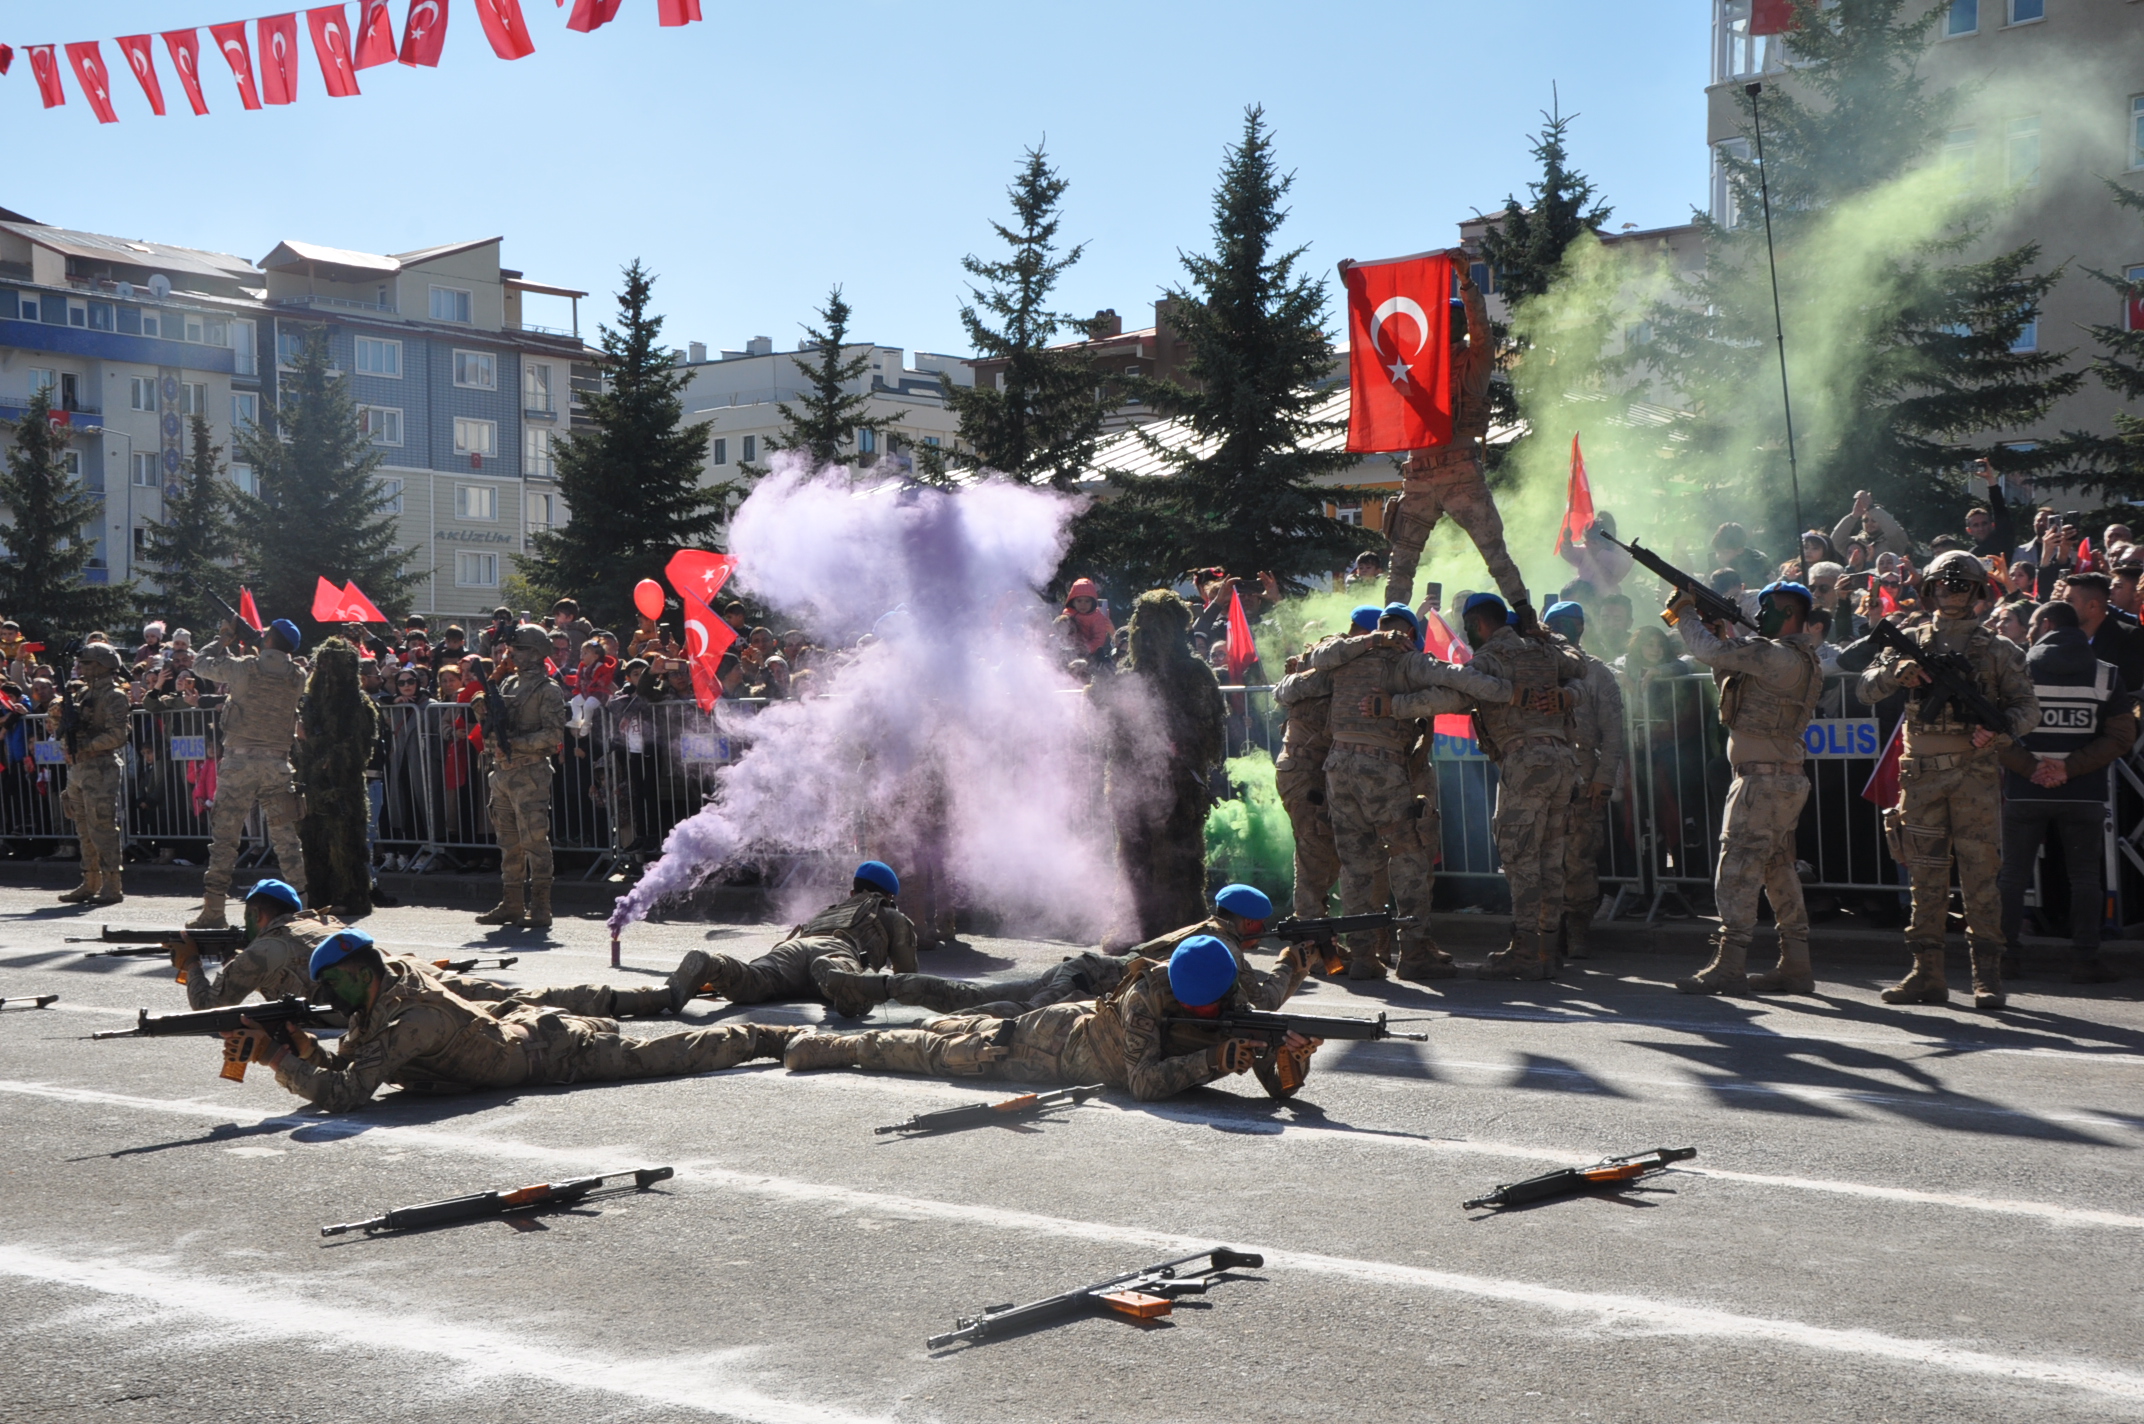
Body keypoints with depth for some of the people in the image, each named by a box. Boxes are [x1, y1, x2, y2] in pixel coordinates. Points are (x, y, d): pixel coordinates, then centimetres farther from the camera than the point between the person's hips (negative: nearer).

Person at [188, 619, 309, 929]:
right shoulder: (297, 678, 1)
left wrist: (223, 639, 24)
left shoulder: (243, 668, -7)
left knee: (225, 836, 2)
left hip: (239, 760, -2)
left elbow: (201, 663, 9)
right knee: (285, 836, 6)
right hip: (278, 762, 2)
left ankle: (213, 910, 4)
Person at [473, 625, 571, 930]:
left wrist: (516, 743, -20)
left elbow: (554, 734, -14)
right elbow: (492, 728, 22)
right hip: (502, 772, 8)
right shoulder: (508, 684, 17)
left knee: (535, 841, -8)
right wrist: (484, 712, 2)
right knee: (508, 841, 11)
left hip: (530, 773, -8)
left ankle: (540, 907, -6)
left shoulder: (548, 690, -6)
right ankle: (511, 904, 18)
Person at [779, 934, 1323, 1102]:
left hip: (1093, 1024, 6)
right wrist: (1214, 1061, -53)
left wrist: (1290, 1059, -49)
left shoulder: (1233, 1005, -24)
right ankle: (828, 1046, 22)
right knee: (944, 1053, 5)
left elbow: (1279, 1086, -26)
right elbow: (1144, 1084, -45)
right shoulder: (1145, 997, -40)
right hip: (1062, 1039, -5)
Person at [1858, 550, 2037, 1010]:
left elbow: (2028, 706, 5)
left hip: (1976, 771, -2)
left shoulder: (1997, 648, 7)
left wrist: (2000, 729, -15)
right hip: (1922, 773, 2)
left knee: (1979, 873, -3)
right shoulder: (1911, 640, 11)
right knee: (1926, 877, 5)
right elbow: (1866, 690, 6)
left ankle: (1987, 975, 1)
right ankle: (1927, 973, 10)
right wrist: (1897, 672, -14)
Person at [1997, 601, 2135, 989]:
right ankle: (2085, 959, 3)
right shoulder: (2106, 674, 3)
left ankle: (2004, 954, 8)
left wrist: (2030, 766, -9)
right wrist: (2069, 768, -8)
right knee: (2085, 877, 7)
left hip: (2024, 793, 0)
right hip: (2084, 795, 1)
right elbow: (2122, 736, -3)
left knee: (2013, 876, 8)